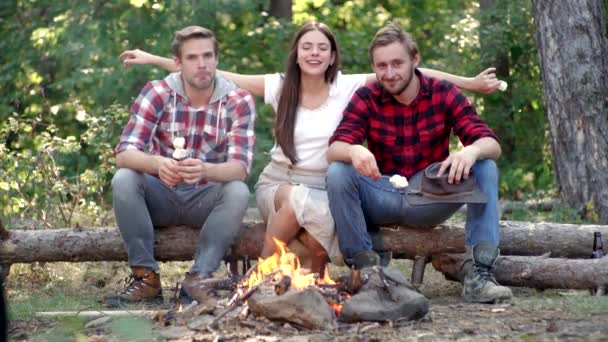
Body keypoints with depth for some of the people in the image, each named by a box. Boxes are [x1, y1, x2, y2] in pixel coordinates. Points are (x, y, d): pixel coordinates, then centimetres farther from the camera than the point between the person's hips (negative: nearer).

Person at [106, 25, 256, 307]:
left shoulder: (239, 101, -11)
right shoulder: (156, 93, -10)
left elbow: (240, 167, -22)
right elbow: (125, 153, -20)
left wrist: (205, 170, -45)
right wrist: (157, 163, -44)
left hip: (206, 200, -1)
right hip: (161, 197, 1)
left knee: (238, 191, -31)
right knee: (123, 179, -28)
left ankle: (198, 280, -23)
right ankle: (146, 277, -21)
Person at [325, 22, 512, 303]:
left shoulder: (444, 94, -5)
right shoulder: (365, 98, -4)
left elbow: (491, 145, -13)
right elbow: (334, 150, -16)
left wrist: (472, 151, -39)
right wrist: (354, 151, -41)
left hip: (431, 201, 0)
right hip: (382, 199, 0)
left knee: (485, 168, -23)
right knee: (338, 172, -26)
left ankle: (479, 272, -27)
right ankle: (366, 266, -20)